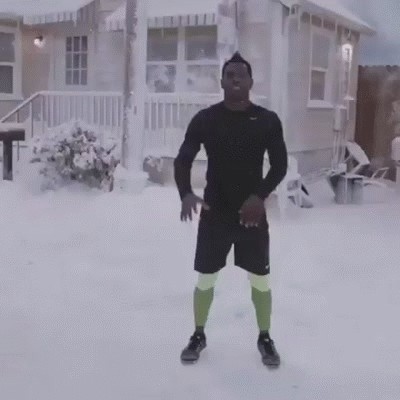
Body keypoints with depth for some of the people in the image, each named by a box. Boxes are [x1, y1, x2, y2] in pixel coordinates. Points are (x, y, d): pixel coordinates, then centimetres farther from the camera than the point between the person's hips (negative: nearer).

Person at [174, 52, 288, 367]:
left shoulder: (268, 120, -2)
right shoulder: (205, 119, -2)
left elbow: (280, 165, -1)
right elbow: (183, 160, -2)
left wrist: (261, 196, -18)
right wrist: (186, 193, -22)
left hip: (252, 213, 0)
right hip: (214, 213, 0)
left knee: (260, 280, 7)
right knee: (205, 278, 8)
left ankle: (265, 339, 27)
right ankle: (198, 336, 28)